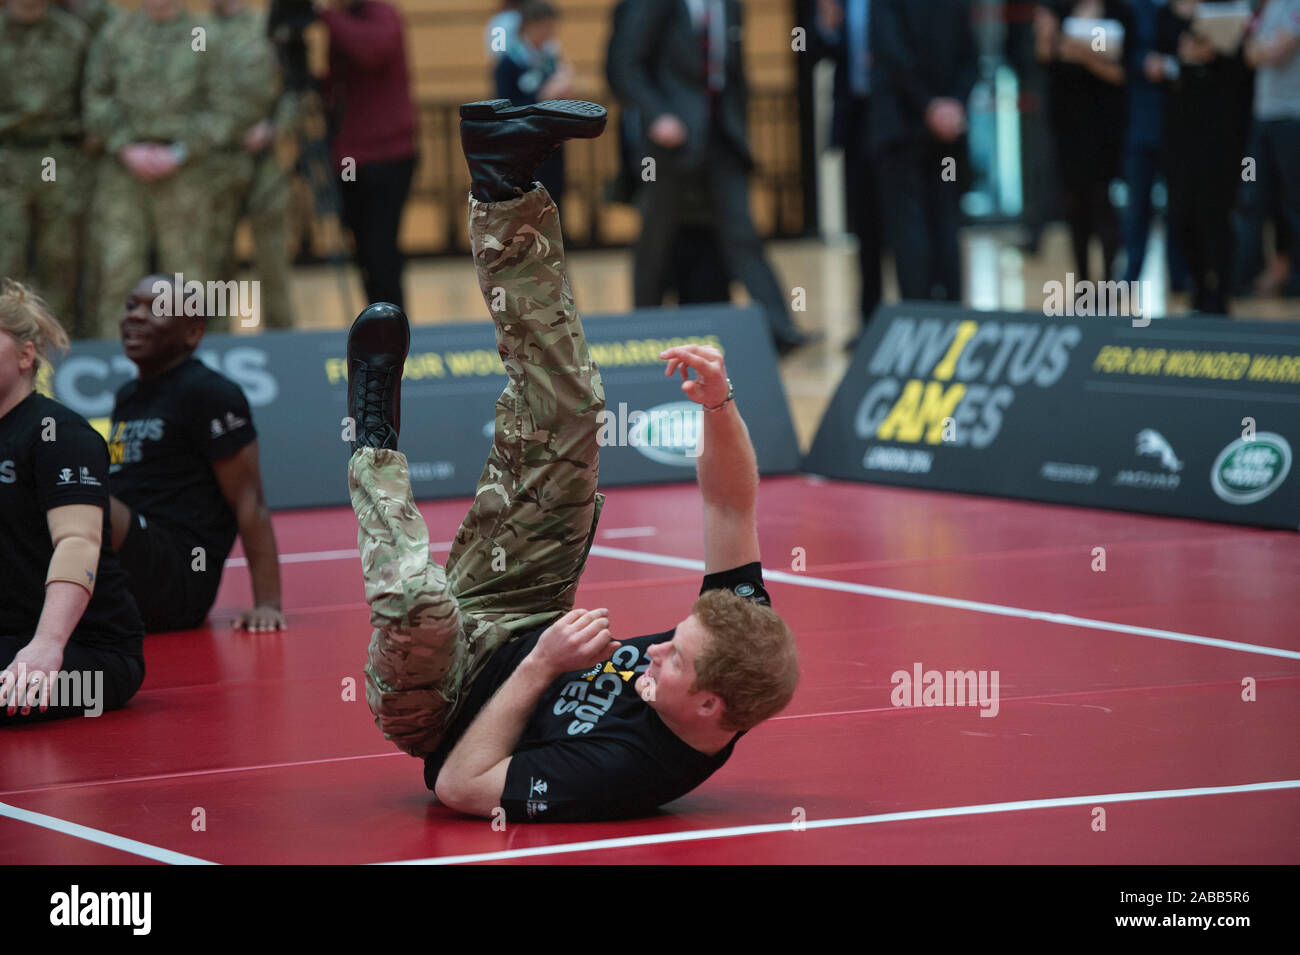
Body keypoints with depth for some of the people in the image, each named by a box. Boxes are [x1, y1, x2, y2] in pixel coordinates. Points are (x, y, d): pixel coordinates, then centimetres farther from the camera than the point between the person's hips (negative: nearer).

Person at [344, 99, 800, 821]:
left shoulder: (627, 772, -43)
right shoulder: (739, 633, -25)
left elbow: (461, 787, -36)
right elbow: (732, 506, -17)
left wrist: (541, 665, -36)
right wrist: (719, 403, -35)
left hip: (439, 713, -6)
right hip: (515, 625, 6)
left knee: (421, 601, -41)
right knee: (568, 422, -2)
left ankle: (378, 448, -9)